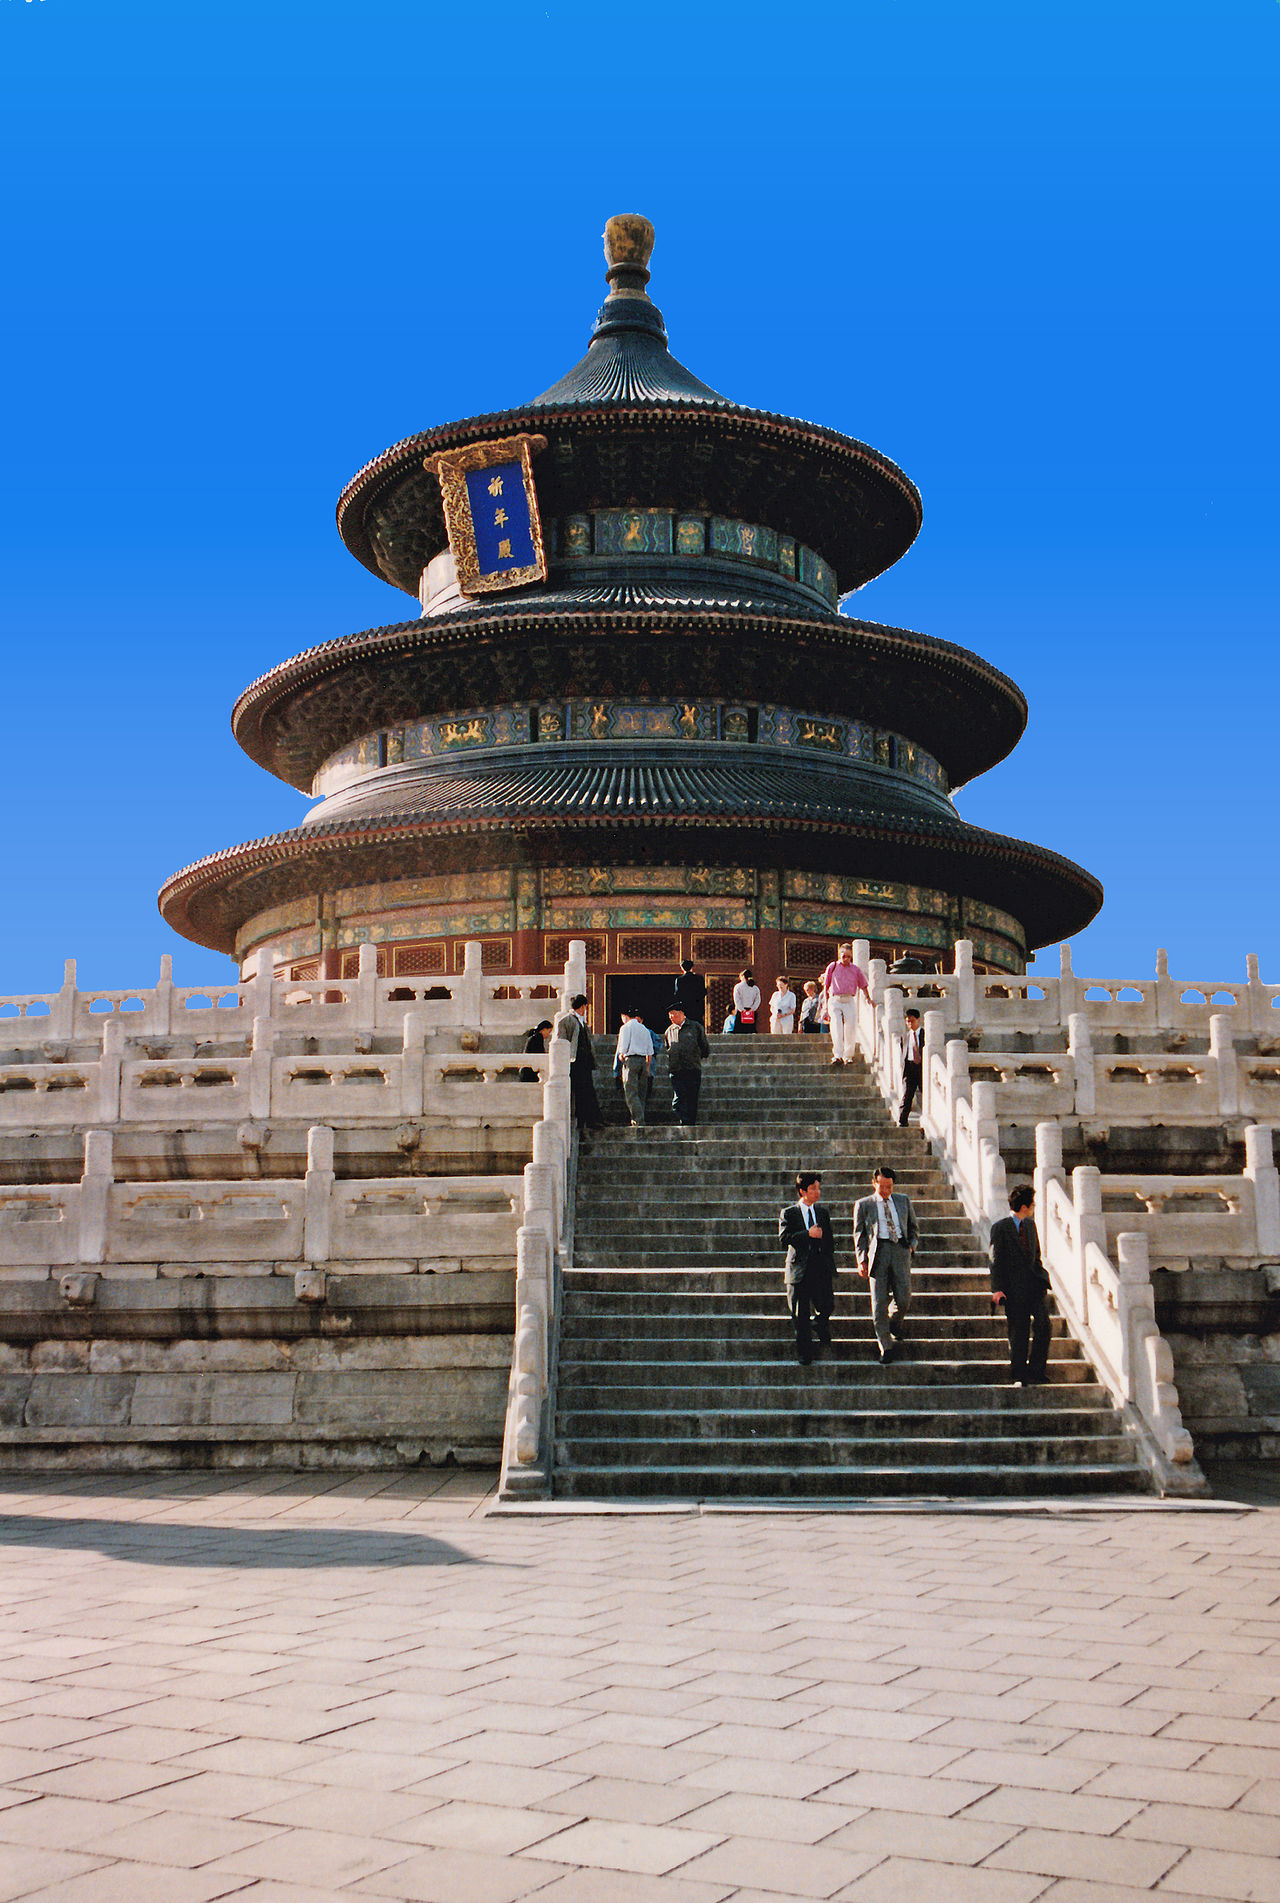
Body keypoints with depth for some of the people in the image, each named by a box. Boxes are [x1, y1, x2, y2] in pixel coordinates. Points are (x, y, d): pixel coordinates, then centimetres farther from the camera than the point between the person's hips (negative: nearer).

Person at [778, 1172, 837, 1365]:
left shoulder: (823, 1211, 12)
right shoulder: (788, 1213, 0)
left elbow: (829, 1239, 16)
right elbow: (783, 1237, -13)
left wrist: (829, 1262, 10)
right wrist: (807, 1234, -21)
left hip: (821, 1267, 3)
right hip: (799, 1267, -3)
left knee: (826, 1306, -3)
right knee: (800, 1314, 2)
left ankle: (821, 1327, 32)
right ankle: (804, 1353, 14)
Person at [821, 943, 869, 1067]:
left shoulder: (856, 969, 14)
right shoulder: (832, 967, 12)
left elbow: (863, 986, 18)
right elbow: (826, 987, 13)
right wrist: (826, 1004, 7)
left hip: (849, 1001, 1)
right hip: (835, 1000, -1)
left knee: (851, 1029, -8)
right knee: (837, 1028, -16)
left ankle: (848, 1056, 0)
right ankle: (837, 1055, -22)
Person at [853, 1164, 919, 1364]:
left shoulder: (903, 1201, 17)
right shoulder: (863, 1205, 10)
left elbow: (913, 1227, 26)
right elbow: (859, 1234, 10)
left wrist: (912, 1244, 8)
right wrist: (861, 1259, -1)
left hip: (900, 1250, 2)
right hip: (878, 1252, -2)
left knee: (903, 1300, -5)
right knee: (879, 1303, -5)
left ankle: (895, 1323, 30)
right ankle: (886, 1347, 3)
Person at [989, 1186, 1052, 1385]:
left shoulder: (1031, 1224, 13)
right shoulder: (1000, 1227, -5)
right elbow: (996, 1260, -6)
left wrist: (1042, 1278, 15)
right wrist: (997, 1288, -12)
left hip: (1034, 1283, 4)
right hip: (1014, 1288, -4)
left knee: (1043, 1324, -12)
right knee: (1018, 1333, 1)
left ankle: (1035, 1369, 0)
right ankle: (1020, 1377, 13)